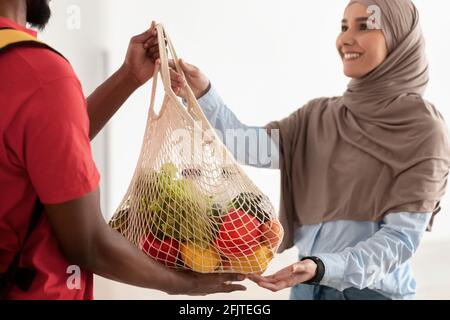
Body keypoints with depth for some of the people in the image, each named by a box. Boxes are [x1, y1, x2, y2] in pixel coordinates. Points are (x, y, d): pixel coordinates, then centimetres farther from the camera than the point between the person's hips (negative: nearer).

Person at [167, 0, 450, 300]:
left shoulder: (423, 129, -13)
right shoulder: (319, 115, 2)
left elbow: (402, 236, -18)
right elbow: (252, 146, -9)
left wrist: (322, 268, -30)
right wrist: (203, 95, -24)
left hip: (373, 290, -4)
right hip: (309, 284, 5)